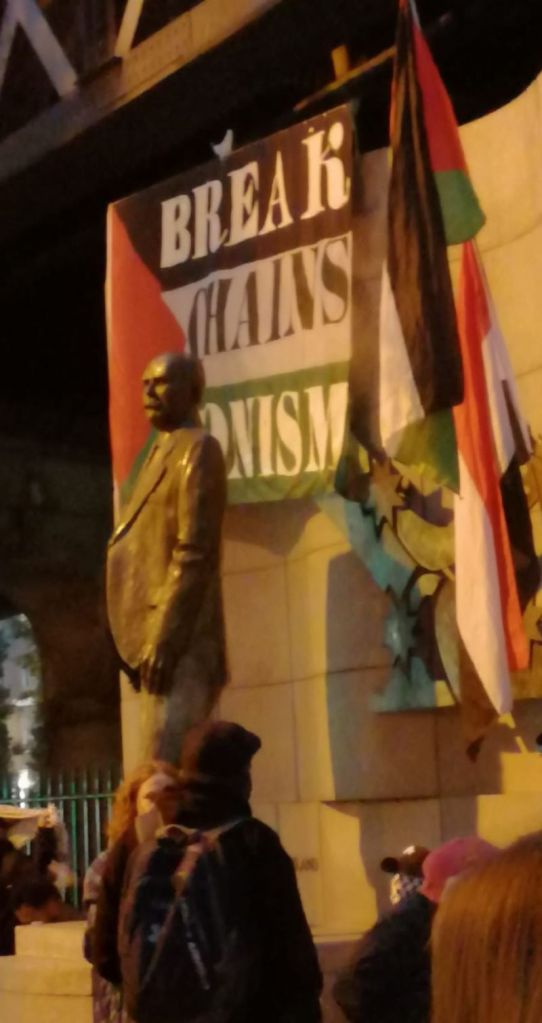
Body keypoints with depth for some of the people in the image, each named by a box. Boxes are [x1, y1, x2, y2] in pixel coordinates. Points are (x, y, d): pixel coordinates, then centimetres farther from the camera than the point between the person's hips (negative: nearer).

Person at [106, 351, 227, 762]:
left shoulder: (198, 449, -6)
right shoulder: (165, 452, 21)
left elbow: (195, 553, -16)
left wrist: (165, 640, -22)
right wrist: (148, 639, 16)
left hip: (178, 639, -9)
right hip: (160, 634, 9)